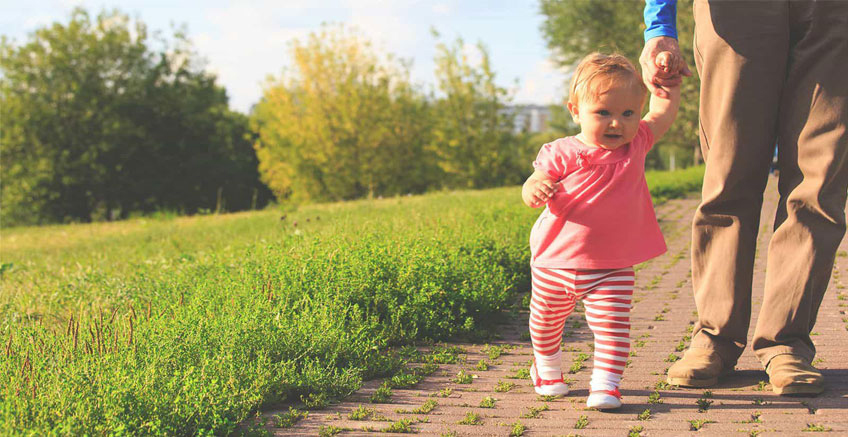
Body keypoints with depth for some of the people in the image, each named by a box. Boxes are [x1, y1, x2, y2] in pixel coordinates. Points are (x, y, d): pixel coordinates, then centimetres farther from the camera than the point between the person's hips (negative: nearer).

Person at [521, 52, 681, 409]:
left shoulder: (635, 144, -2)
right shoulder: (563, 155, -13)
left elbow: (663, 112, 11)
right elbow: (532, 190, -12)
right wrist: (535, 189, -34)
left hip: (612, 268, 1)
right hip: (556, 262, -1)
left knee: (612, 325, -15)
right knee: (546, 321, 19)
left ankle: (605, 385, -9)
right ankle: (547, 368, 45)